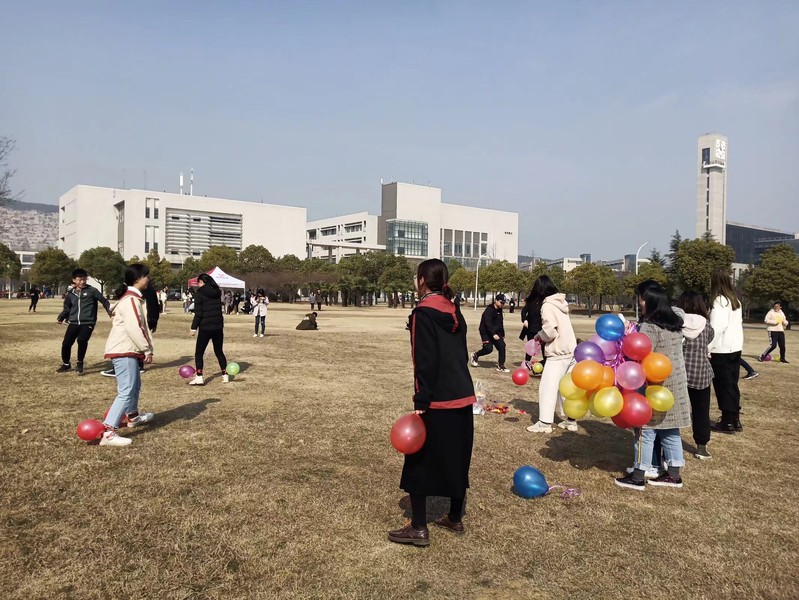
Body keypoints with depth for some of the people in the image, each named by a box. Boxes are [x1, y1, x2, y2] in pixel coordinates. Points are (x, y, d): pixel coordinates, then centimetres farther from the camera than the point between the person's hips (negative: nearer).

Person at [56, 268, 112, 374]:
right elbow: (67, 309, 19)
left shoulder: (92, 291, -1)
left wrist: (110, 312, -5)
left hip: (88, 323, -4)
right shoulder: (70, 294, 10)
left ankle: (80, 363, -2)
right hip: (74, 323, 4)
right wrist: (61, 317, 4)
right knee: (66, 343, 2)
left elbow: (104, 301, 5)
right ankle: (66, 364, 27)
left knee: (82, 340, -25)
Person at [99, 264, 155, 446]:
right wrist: (147, 349, -16)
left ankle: (133, 416, 47)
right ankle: (108, 432, -19)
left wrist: (146, 347, 14)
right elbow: (133, 328, -25)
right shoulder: (130, 300, -17)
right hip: (123, 351, -11)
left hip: (128, 350, 11)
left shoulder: (134, 298, 17)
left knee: (135, 385, 26)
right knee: (126, 392, -15)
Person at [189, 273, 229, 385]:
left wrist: (194, 327, -8)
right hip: (218, 326, 6)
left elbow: (198, 313, -13)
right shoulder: (217, 292, 7)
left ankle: (199, 378, -3)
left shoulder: (200, 293, -10)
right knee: (219, 351, 16)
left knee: (199, 353, 4)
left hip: (205, 328, -5)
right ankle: (225, 375, 16)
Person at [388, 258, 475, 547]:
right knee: (457, 459, 17)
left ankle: (418, 528, 10)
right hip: (462, 396, 8)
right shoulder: (454, 312, 10)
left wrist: (421, 401, -16)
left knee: (419, 461, 4)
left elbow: (425, 361, -18)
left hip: (437, 400, -8)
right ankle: (455, 518, 30)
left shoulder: (423, 313, -12)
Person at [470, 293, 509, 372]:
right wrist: (493, 334, -34)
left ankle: (501, 366, 0)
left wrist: (502, 334, 19)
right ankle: (475, 355, 16)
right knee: (489, 349, -13)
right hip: (486, 332, -7)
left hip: (495, 332, 8)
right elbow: (488, 323, -28)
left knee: (502, 346, -7)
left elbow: (500, 323, 20)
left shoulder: (499, 310, 9)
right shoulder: (489, 310, -18)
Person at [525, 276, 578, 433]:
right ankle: (571, 420, 20)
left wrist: (539, 335, -1)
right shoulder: (560, 302, 11)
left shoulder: (547, 306, -14)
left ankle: (545, 423, -1)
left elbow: (550, 331, -20)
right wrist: (543, 336, 6)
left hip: (558, 353, -8)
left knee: (548, 386, -3)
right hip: (571, 350, 8)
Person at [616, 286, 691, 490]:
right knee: (671, 431, 14)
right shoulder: (676, 324, 11)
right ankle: (674, 475, 21)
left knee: (646, 430, -1)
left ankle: (637, 477, 5)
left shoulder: (650, 326, -17)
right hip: (676, 384, 9)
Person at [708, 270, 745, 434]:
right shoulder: (735, 300, 11)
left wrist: (707, 347, -22)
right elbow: (737, 324, 13)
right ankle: (734, 419, 20)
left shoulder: (720, 300, -14)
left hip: (722, 349, -8)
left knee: (723, 386, 0)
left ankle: (727, 422, 5)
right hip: (735, 347, 8)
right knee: (731, 384, 14)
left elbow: (717, 326, -23)